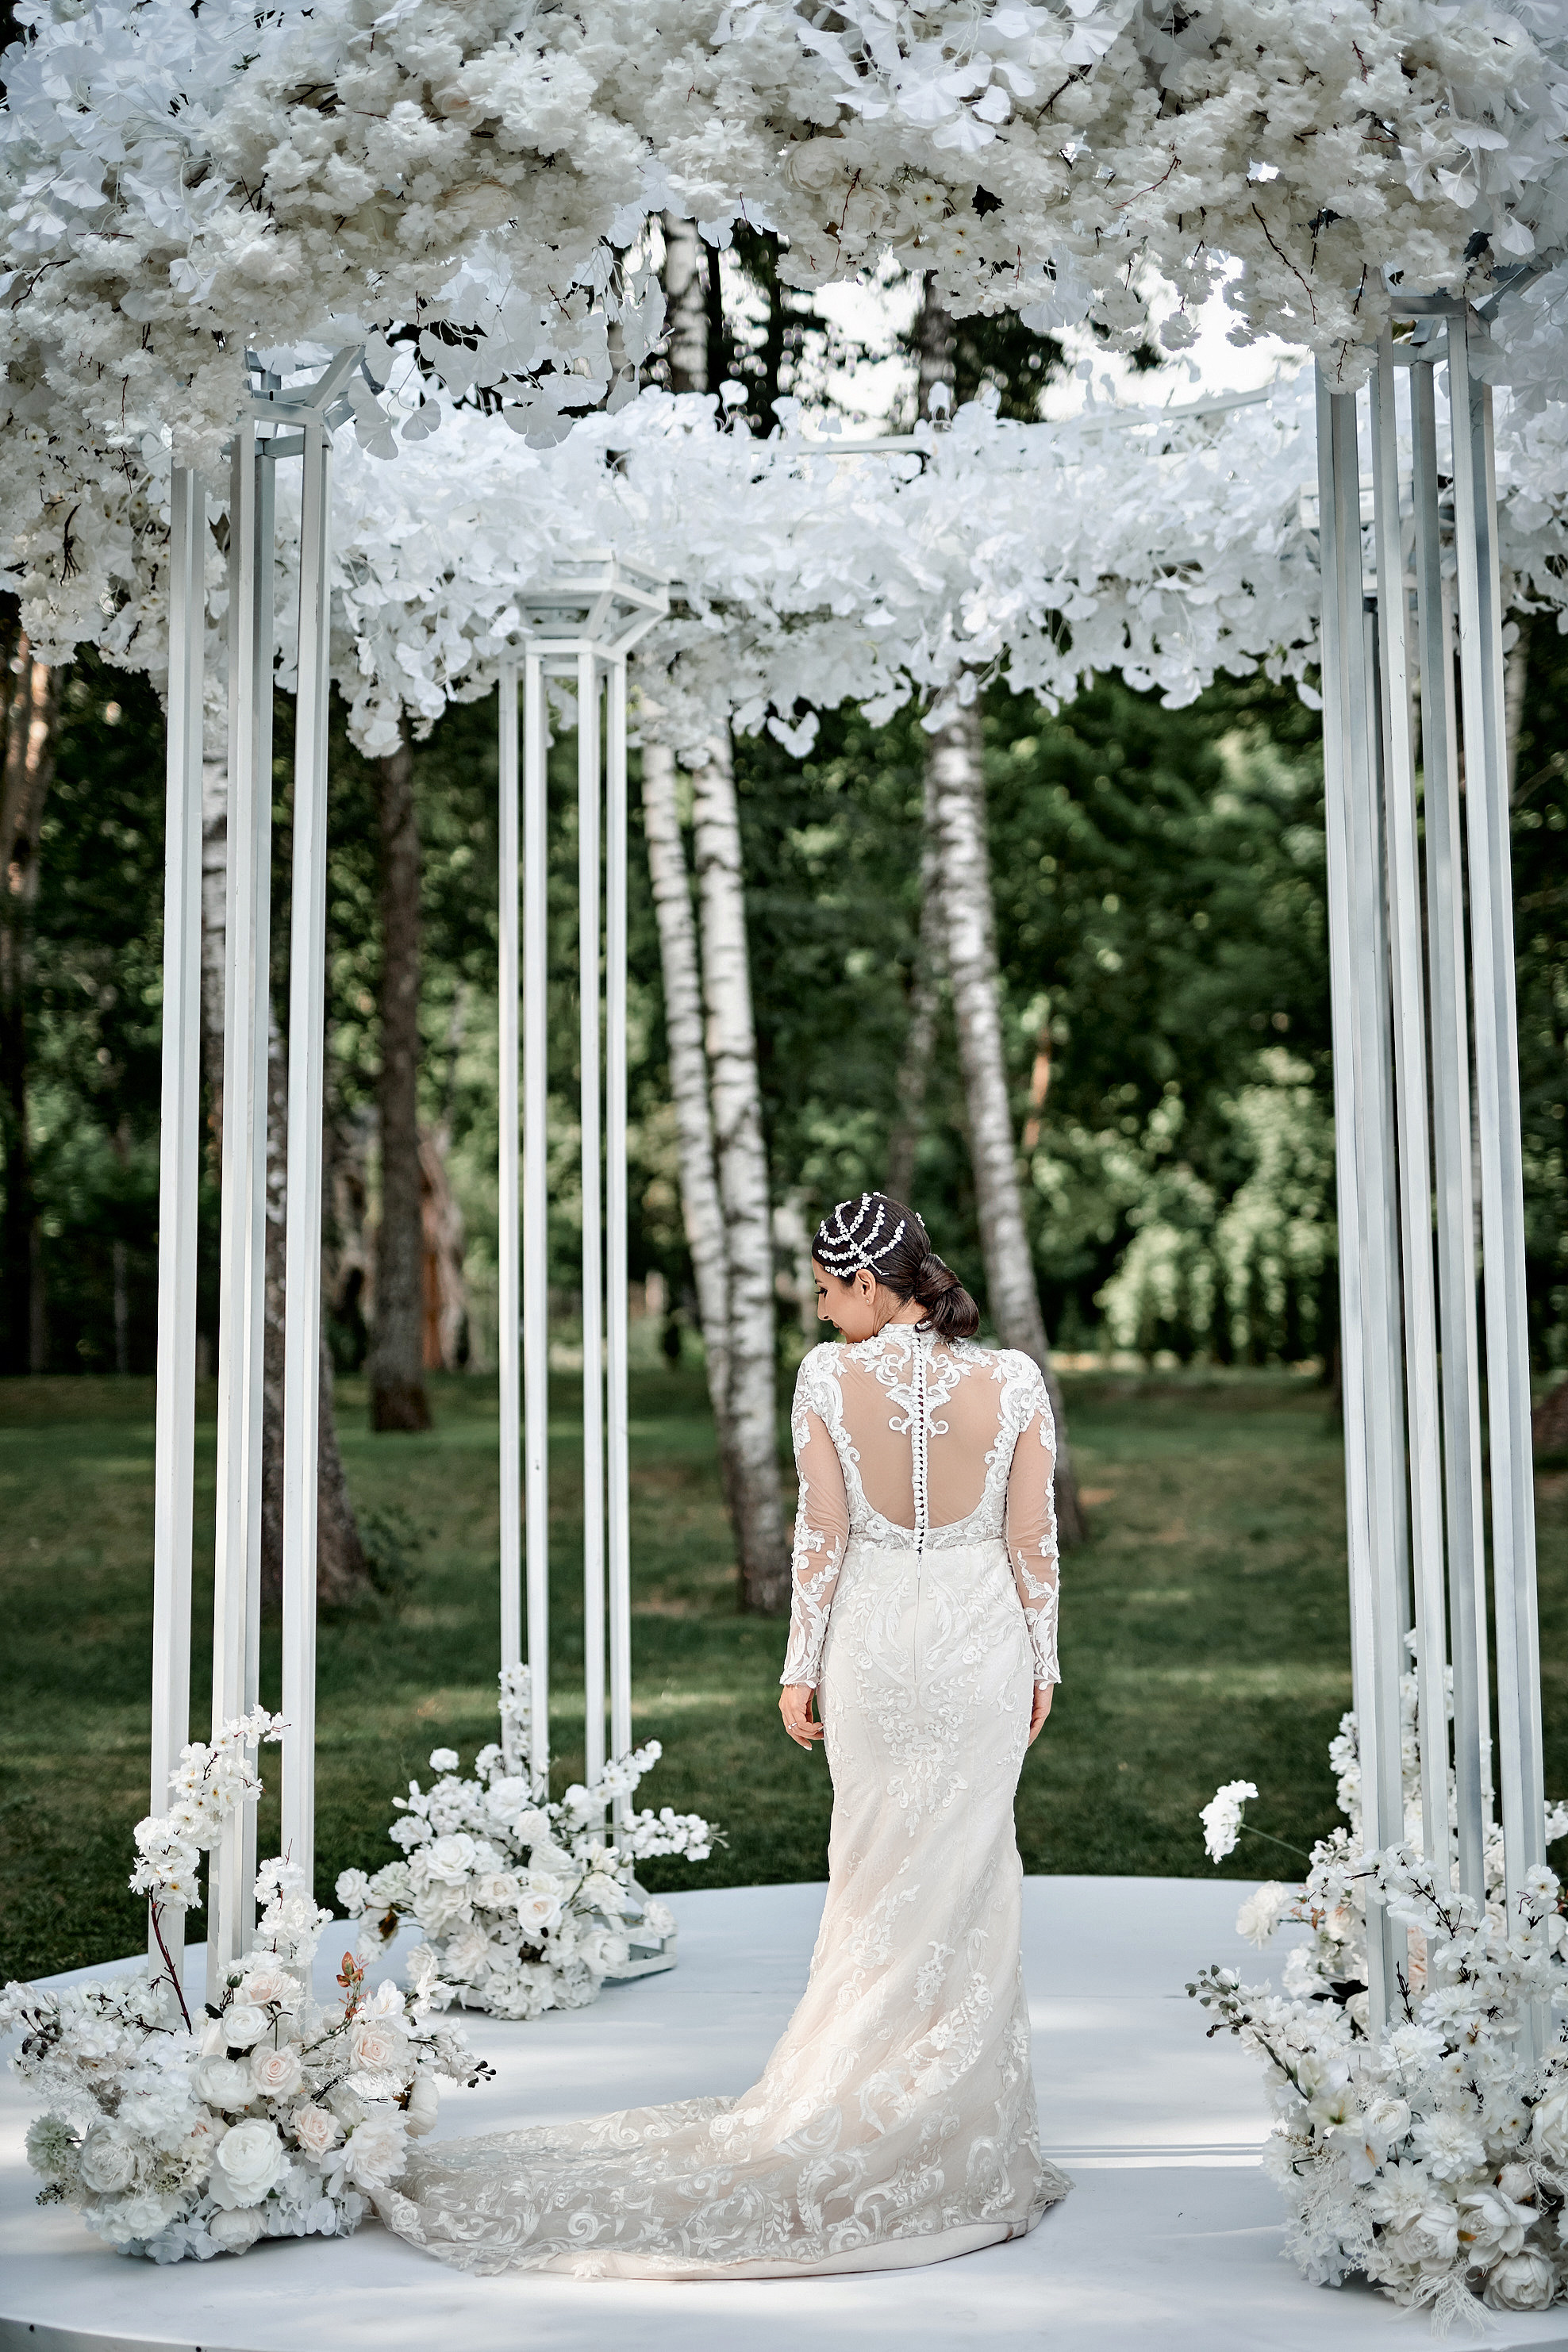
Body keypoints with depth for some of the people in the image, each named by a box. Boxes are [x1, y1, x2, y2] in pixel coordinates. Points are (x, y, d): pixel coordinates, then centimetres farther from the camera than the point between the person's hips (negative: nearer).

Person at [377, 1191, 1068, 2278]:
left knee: (880, 1878, 14)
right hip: (983, 1645, 1)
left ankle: (865, 2110, 22)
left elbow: (823, 1535, -8)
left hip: (874, 1644, 0)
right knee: (967, 1881, 11)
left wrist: (803, 1668, 2)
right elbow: (1033, 1538, -3)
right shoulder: (1013, 1379, -8)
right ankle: (953, 2135, 18)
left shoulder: (830, 1376, -11)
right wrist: (1042, 1661, 9)